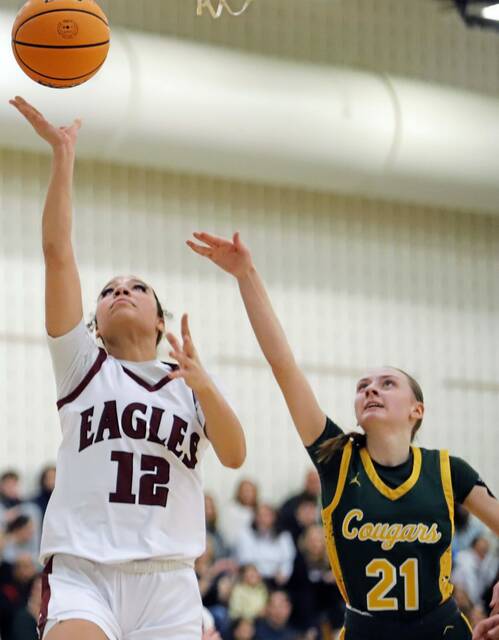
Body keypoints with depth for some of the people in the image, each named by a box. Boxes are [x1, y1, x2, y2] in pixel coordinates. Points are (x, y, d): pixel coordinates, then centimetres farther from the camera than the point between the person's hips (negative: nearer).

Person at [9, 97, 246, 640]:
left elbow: (234, 455, -1)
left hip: (167, 582, 2)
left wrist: (203, 384, -18)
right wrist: (63, 153, -1)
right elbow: (57, 250, 4)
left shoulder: (189, 387, 18)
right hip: (81, 573, -2)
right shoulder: (83, 366, 13)